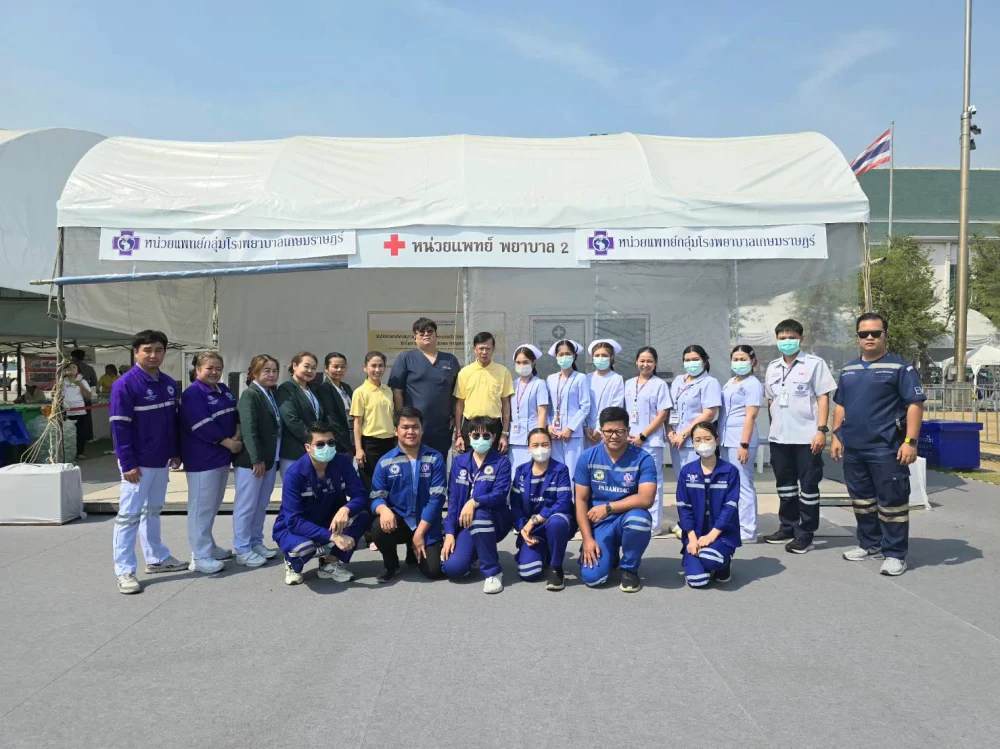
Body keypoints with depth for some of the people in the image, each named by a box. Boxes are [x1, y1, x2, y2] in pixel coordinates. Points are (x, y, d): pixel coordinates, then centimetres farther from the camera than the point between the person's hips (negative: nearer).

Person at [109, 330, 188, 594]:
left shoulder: (169, 383, 7)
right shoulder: (125, 384, -14)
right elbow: (119, 426, -16)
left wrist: (175, 452, 12)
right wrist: (128, 463, -19)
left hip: (161, 460, 7)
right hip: (138, 463, -7)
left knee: (153, 511, 18)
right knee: (129, 516, -1)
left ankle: (157, 558, 29)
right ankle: (125, 572, 5)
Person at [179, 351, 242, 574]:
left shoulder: (224, 390, 13)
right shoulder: (192, 393, -13)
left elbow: (236, 414, 13)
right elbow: (203, 426, -21)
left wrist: (237, 436, -6)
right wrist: (228, 443, -16)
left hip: (222, 457, 8)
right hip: (202, 460, -8)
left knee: (213, 506, 16)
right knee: (201, 508, -5)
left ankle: (209, 547, 28)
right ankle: (200, 557, -1)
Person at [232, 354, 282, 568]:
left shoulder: (273, 395, 12)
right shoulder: (250, 395, -12)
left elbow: (277, 428, 10)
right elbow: (249, 430, -19)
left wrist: (269, 458, 6)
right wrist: (256, 459, -21)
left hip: (270, 459, 8)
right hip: (251, 460, -8)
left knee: (261, 505, 15)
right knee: (246, 505, 1)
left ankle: (256, 543, 26)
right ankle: (242, 550, 9)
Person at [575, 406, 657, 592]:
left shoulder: (642, 459, -12)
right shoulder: (587, 457, -5)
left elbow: (646, 499, -23)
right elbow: (581, 500, -4)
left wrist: (608, 508, -23)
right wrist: (587, 539, -11)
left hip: (628, 519, -1)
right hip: (599, 523, 1)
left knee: (639, 518, -37)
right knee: (591, 577, -18)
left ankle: (629, 568, -7)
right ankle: (609, 555, 21)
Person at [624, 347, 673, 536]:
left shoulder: (660, 384, -2)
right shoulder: (629, 384, 12)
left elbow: (662, 415, -6)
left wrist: (642, 436, -10)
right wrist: (626, 434, -1)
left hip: (651, 441, -5)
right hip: (630, 441, 5)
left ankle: (654, 524, 4)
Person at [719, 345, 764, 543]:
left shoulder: (753, 384, -6)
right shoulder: (729, 383, 17)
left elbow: (750, 416, -14)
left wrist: (744, 444, -20)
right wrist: (719, 437, 15)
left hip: (741, 440, -8)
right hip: (727, 440, 8)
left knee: (743, 486, -5)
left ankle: (747, 532, 0)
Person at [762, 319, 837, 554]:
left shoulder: (814, 363, -3)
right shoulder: (772, 368, 13)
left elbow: (823, 397, -7)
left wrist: (821, 430, -14)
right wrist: (773, 427, 14)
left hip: (807, 436, -5)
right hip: (778, 437, 6)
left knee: (808, 486, 2)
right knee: (785, 485, 14)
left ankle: (805, 534, 9)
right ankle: (788, 528, 26)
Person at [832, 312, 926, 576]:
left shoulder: (900, 367, -4)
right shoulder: (848, 371, 15)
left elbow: (915, 405, -9)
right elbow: (840, 406, 20)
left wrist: (910, 441, -16)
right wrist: (836, 436, 13)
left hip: (886, 448, -6)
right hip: (853, 448, 6)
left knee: (892, 502, -2)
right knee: (861, 500, 15)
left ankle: (895, 554, 7)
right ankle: (870, 544, 28)